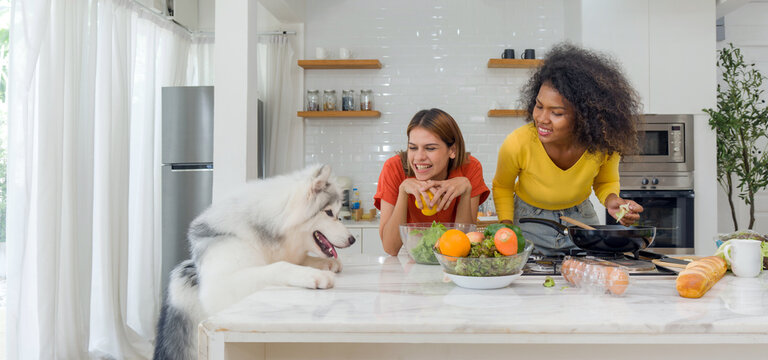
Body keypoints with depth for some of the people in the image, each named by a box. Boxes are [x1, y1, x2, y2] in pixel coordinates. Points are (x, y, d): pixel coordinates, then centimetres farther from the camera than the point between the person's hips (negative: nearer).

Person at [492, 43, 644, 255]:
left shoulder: (604, 144, -22)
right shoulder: (518, 144, -28)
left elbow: (605, 182, 2)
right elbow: (502, 188, -6)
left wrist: (611, 200, -19)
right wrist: (507, 229, -17)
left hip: (581, 219, 2)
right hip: (529, 220, -2)